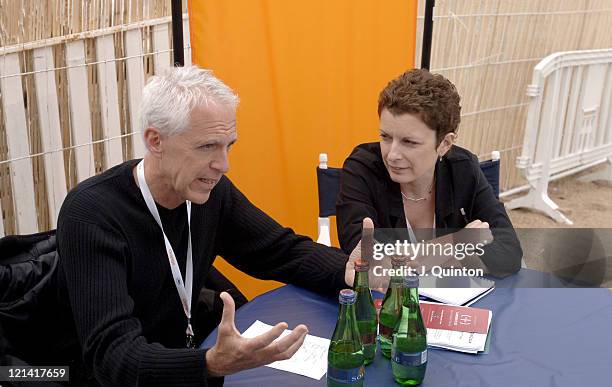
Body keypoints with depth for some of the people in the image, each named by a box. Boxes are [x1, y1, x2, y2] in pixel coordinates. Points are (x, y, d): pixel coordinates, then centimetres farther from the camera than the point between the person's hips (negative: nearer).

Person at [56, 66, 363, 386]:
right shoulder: (91, 214, -22)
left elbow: (281, 250, 4)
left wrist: (349, 271, -15)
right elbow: (112, 354, -29)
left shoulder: (211, 189, -6)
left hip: (191, 355, 5)